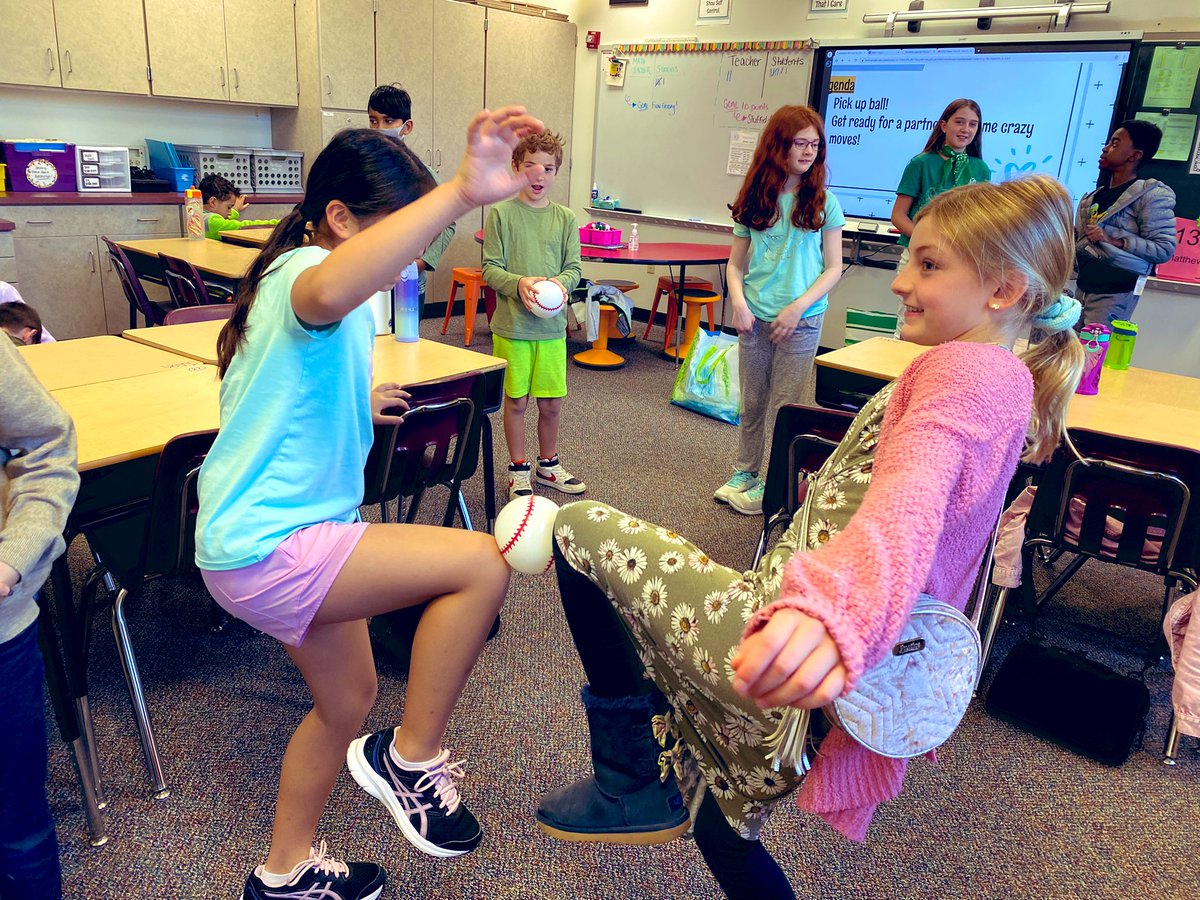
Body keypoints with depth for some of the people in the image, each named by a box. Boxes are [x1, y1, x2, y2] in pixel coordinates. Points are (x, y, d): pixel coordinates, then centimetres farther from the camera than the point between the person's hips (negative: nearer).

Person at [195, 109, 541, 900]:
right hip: (265, 548, -11)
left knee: (348, 702, 22)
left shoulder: (297, 272, 15)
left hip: (287, 534, 11)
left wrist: (358, 404, 42)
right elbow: (328, 295, -48)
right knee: (483, 564, -21)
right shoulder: (306, 269, -19)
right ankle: (411, 759, -2)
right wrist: (461, 194, -56)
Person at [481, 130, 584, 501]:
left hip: (552, 325, 3)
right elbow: (490, 268, -4)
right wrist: (519, 283, -22)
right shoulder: (501, 213, -4)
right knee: (516, 401, 7)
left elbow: (574, 267, 6)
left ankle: (548, 464, 31)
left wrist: (561, 282, -15)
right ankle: (518, 469, 24)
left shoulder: (565, 218, 5)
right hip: (512, 325, -2)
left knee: (551, 403, 9)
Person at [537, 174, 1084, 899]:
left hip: (792, 664, -10)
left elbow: (906, 505, -35)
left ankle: (637, 774, 3)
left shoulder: (966, 369, -13)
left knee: (581, 529, -2)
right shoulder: (1005, 381, 20)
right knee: (723, 828, 29)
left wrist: (832, 607, -54)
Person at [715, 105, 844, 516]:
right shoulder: (755, 200, 5)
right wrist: (738, 301, -9)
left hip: (802, 321, -2)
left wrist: (798, 307, -14)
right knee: (752, 402, 13)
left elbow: (833, 269, -2)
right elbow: (736, 263, 8)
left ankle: (771, 484, 14)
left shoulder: (824, 202, -2)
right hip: (755, 317, 3)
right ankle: (745, 472, 27)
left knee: (784, 405, 3)